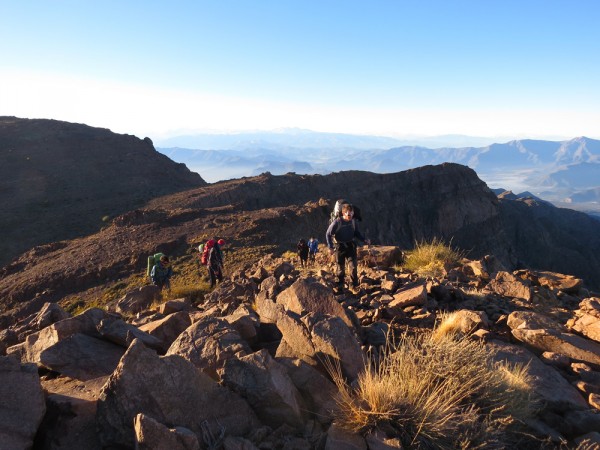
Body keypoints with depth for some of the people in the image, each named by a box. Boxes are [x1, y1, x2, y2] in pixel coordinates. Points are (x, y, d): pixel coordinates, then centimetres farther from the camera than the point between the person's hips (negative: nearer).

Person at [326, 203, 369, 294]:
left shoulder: (353, 222, -4)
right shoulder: (337, 222, -17)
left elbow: (357, 233, 10)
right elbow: (328, 234, -10)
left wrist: (365, 240, -6)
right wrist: (330, 247, -16)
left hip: (350, 246, 3)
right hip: (339, 247, -2)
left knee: (353, 266, -9)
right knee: (340, 268, 7)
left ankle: (355, 285, 8)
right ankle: (340, 287, 23)